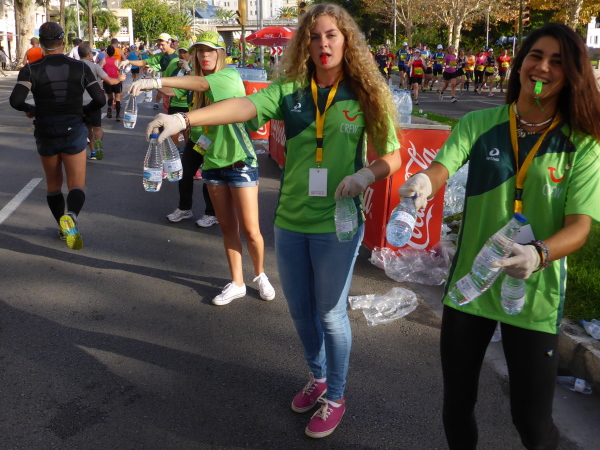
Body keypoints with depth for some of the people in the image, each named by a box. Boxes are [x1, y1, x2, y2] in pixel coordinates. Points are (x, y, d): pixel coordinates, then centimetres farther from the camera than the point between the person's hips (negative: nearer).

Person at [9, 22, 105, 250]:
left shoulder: (31, 70, -7)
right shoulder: (80, 67, -4)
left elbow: (16, 100, -18)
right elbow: (100, 99, -5)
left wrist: (29, 109, 3)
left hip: (46, 134, 1)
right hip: (74, 132, 0)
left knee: (53, 184, 19)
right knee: (76, 185, 1)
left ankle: (63, 227, 27)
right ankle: (71, 216, -30)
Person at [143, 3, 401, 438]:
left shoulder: (364, 95, -6)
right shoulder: (290, 90, -3)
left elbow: (393, 156, -2)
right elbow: (244, 105, -19)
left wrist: (367, 174, -23)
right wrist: (185, 118, -35)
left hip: (336, 224, -3)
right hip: (290, 221, 4)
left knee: (330, 313, 9)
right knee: (300, 308, 18)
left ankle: (335, 398, 32)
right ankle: (318, 377, 45)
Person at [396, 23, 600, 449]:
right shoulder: (479, 124, -3)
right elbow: (442, 167, -19)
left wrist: (539, 254, -36)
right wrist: (423, 181, -44)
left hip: (534, 295, -1)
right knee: (457, 402, 16)